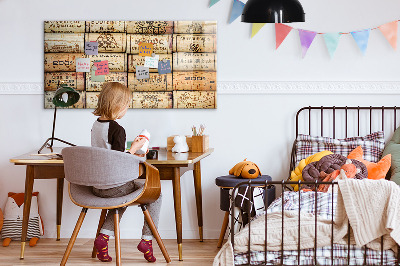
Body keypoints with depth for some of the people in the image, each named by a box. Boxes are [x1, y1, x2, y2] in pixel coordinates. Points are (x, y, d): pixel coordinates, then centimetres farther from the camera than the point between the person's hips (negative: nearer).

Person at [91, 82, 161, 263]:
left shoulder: (95, 125, 6)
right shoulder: (117, 129, -19)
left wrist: (130, 155, 19)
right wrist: (134, 148, -8)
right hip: (114, 186, -8)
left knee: (123, 195, 36)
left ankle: (104, 236, 18)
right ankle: (147, 239, 9)